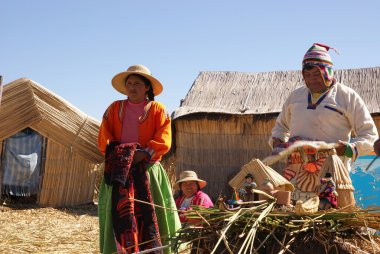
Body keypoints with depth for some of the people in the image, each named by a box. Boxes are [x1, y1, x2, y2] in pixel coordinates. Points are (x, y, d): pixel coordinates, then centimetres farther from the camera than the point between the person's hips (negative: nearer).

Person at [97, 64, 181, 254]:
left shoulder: (157, 110, 8)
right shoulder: (115, 109, 15)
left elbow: (163, 140, -4)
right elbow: (103, 138, 7)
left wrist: (143, 154, -17)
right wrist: (117, 153, -12)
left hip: (147, 170, -1)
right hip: (120, 171, 1)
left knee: (149, 213, -5)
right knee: (121, 212, -9)